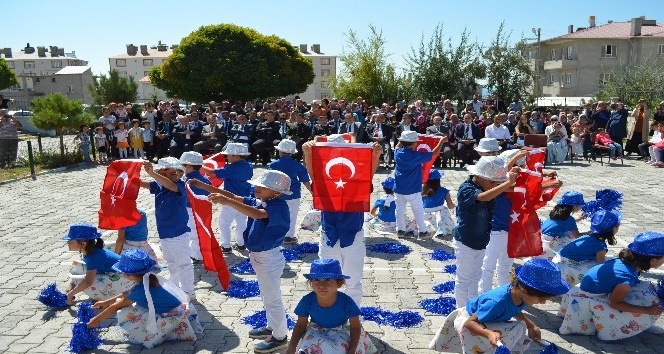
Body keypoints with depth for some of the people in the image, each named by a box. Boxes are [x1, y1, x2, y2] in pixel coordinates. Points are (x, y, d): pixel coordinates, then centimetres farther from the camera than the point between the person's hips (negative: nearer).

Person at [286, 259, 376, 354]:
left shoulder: (346, 302, -29)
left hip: (341, 331, 0)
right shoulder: (307, 301, -24)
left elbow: (355, 326, -13)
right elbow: (301, 325, -8)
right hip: (316, 332, 1)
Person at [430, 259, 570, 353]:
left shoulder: (519, 294, -19)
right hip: (468, 319, -8)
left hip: (490, 321, 8)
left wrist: (531, 325, -4)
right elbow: (470, 323, -37)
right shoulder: (498, 301, -43)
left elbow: (515, 312, 8)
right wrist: (489, 334, -52)